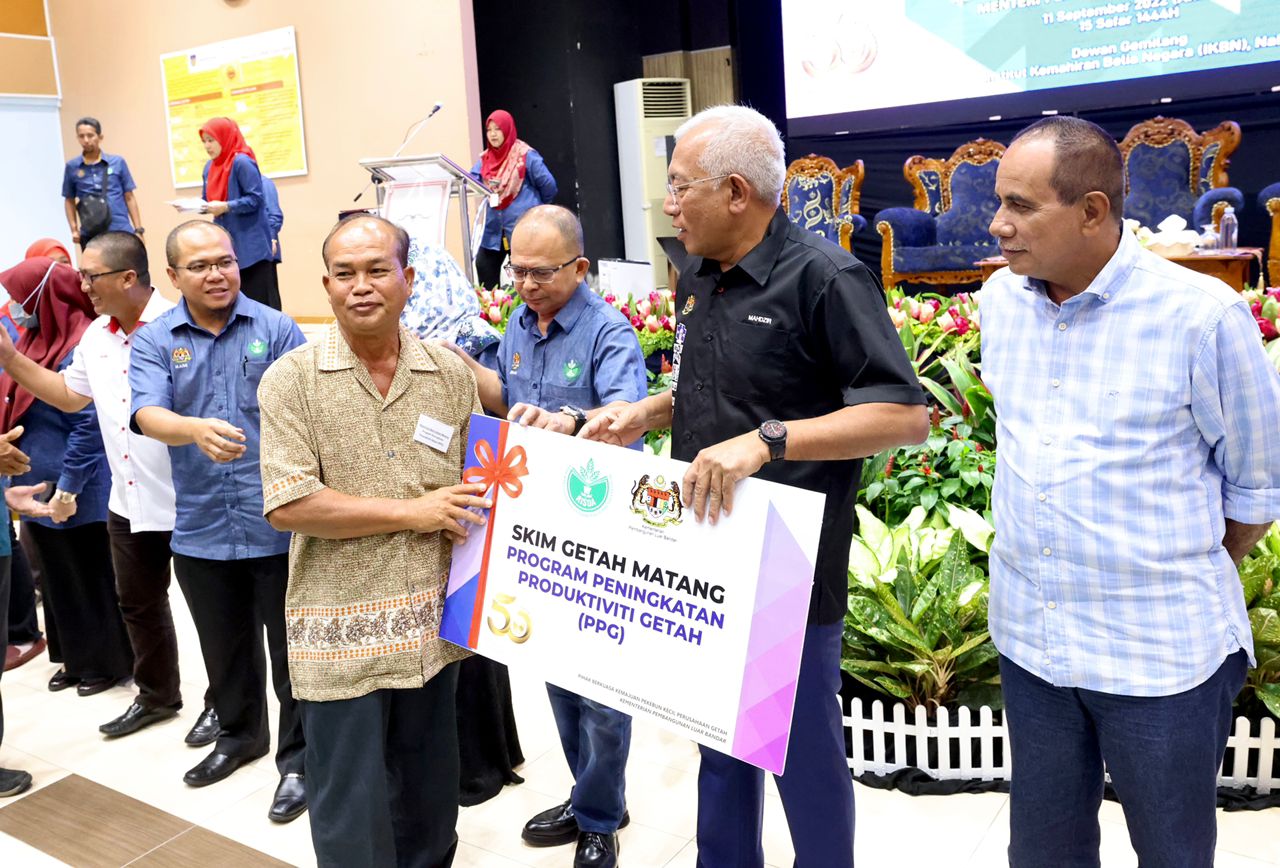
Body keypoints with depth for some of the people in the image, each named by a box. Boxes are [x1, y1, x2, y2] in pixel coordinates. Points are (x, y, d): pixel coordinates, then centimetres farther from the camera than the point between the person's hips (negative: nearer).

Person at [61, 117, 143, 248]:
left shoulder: (118, 162, 4)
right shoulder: (72, 167, 6)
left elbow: (129, 197, 6)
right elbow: (69, 200, 14)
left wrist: (138, 230, 2)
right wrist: (74, 229, 3)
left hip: (121, 231, -1)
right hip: (90, 234, 1)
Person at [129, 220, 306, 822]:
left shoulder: (276, 330, -2)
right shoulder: (153, 340, 2)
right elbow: (148, 414, -14)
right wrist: (197, 430, -35)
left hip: (278, 523, -2)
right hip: (201, 530, 3)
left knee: (291, 648, 6)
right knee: (225, 647, 21)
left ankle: (298, 757, 23)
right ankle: (239, 734, 43)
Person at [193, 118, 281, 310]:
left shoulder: (242, 162, -12)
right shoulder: (210, 166, 13)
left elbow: (255, 199, -17)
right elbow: (208, 202, 15)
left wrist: (226, 207, -23)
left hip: (251, 242, -8)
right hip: (226, 242, 8)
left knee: (258, 296, -6)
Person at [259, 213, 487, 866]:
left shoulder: (451, 375, 3)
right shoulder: (291, 380, -7)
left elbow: (475, 485, 11)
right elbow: (286, 505, -15)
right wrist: (413, 511, -13)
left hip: (432, 628, 4)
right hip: (339, 635, -3)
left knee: (430, 800, 20)